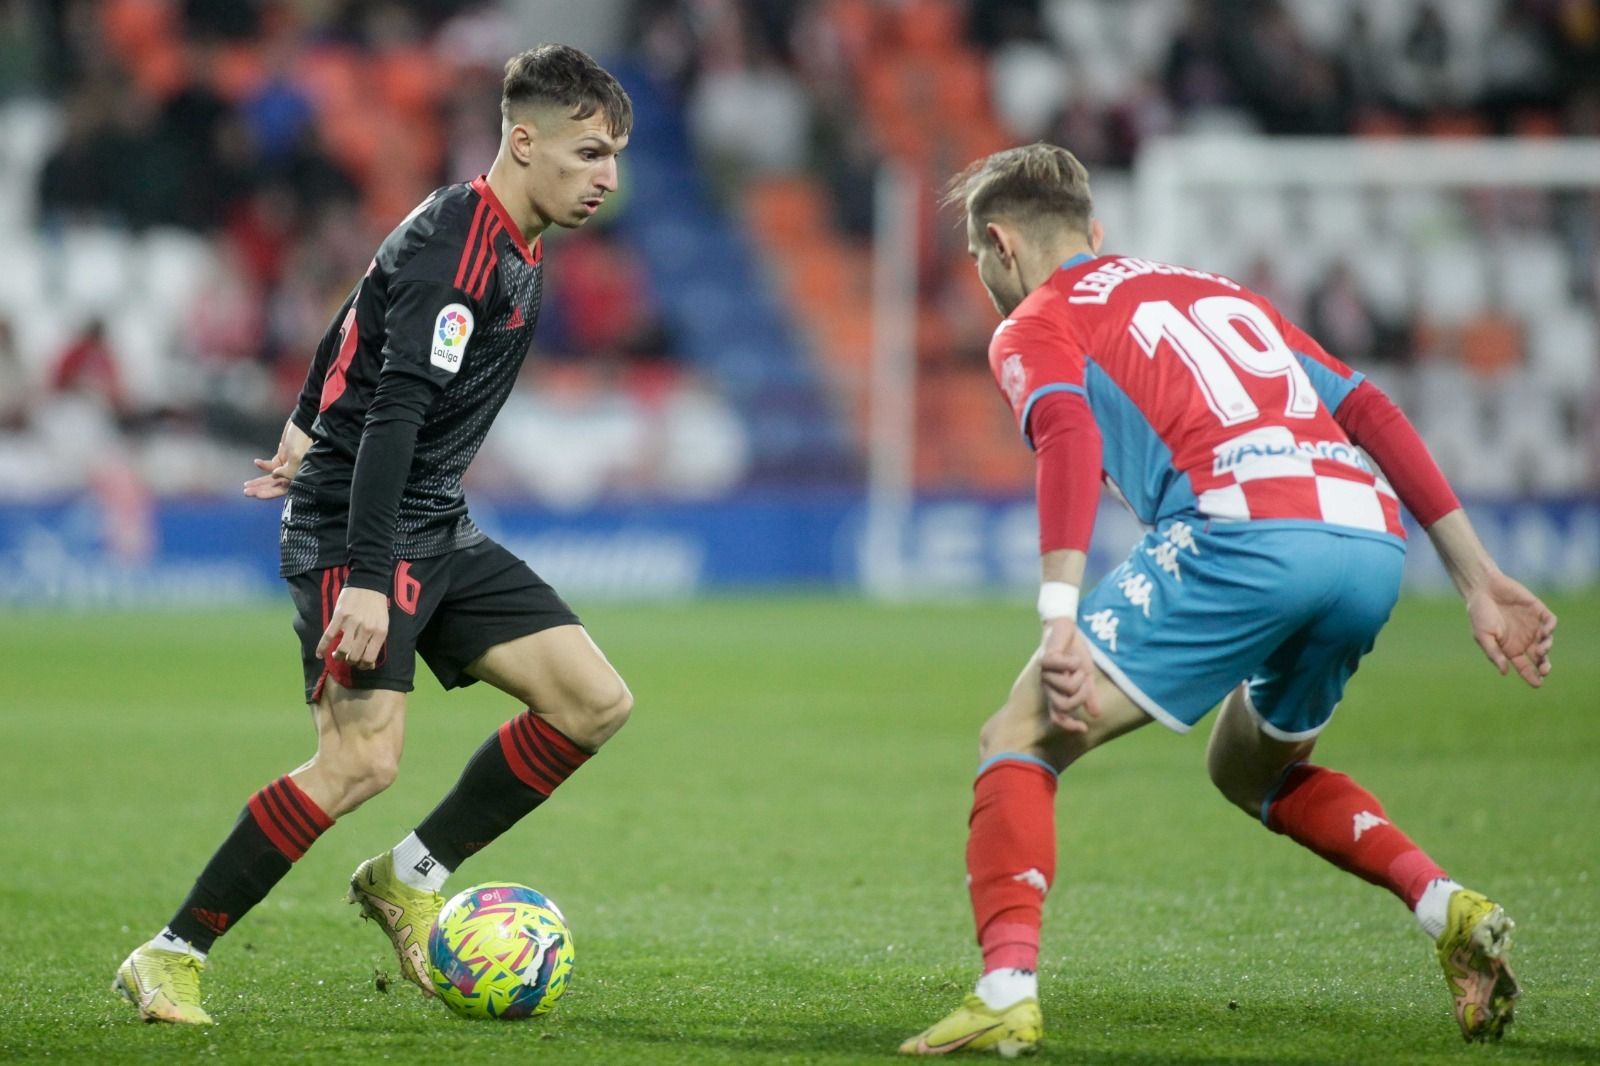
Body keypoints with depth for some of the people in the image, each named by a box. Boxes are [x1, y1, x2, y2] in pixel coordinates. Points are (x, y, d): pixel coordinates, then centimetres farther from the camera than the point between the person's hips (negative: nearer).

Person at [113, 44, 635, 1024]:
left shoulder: (508, 244, 12)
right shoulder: (456, 246, -18)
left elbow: (363, 311, 26)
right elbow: (395, 412, -26)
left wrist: (311, 427, 34)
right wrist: (365, 577, -32)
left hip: (438, 532, 10)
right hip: (357, 528, -10)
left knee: (596, 702, -1)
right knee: (362, 761, -21)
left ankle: (411, 879, 10)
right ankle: (173, 958, -9)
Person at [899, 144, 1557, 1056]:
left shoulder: (1035, 327, 16)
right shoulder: (1217, 291, 34)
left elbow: (1069, 433, -7)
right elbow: (1370, 412, 26)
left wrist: (1061, 621, -17)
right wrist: (1480, 579, 23)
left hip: (1245, 530, -6)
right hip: (1374, 543, 7)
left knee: (1019, 740, 5)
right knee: (1252, 769, 31)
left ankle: (1009, 993, -13)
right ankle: (1448, 907, 13)